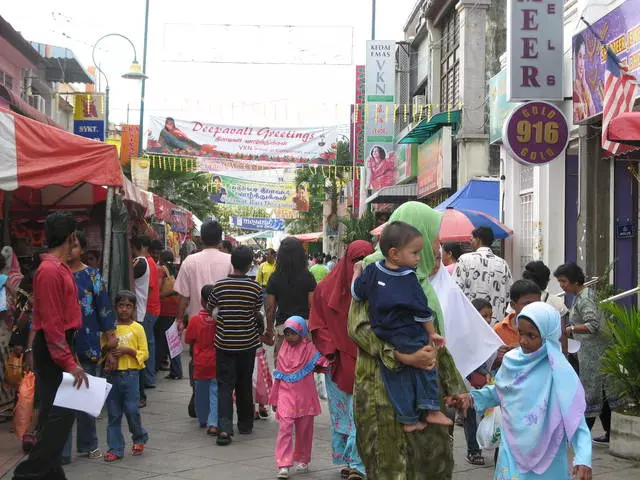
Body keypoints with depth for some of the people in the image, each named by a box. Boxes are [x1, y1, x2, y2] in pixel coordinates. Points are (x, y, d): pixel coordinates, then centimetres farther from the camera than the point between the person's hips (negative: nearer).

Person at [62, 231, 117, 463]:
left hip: (86, 345, 0)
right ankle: (61, 451, 6)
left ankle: (88, 444, 26)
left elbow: (104, 308, 1)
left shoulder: (92, 276, 2)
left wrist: (110, 336, -3)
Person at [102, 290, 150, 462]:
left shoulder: (138, 328, 0)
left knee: (132, 410, -4)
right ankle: (115, 448, 12)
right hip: (112, 374, 2)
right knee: (113, 414, 5)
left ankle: (140, 438, 22)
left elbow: (144, 353, -2)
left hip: (131, 374, -2)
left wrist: (127, 350, -15)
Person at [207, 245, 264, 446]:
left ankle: (224, 427, -16)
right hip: (247, 343, 1)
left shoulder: (220, 285, -7)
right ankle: (245, 424, 27)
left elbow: (209, 309, 8)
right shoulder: (255, 287, -9)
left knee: (225, 385, 0)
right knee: (245, 384, 16)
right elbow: (256, 314, 1)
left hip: (224, 343, -1)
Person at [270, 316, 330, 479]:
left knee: (304, 430, 11)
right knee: (284, 428, -11)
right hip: (286, 396, 1)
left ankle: (302, 460, 28)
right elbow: (279, 376, 12)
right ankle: (283, 465, -13)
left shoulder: (309, 348, 0)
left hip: (305, 397, -1)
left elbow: (322, 363, -3)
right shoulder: (283, 350, 8)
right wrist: (274, 398, 14)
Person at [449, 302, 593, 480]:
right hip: (513, 453, 4)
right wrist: (473, 397, 2)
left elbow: (575, 420, -18)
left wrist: (583, 459, -28)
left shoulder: (560, 373, -18)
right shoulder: (512, 360, -3)